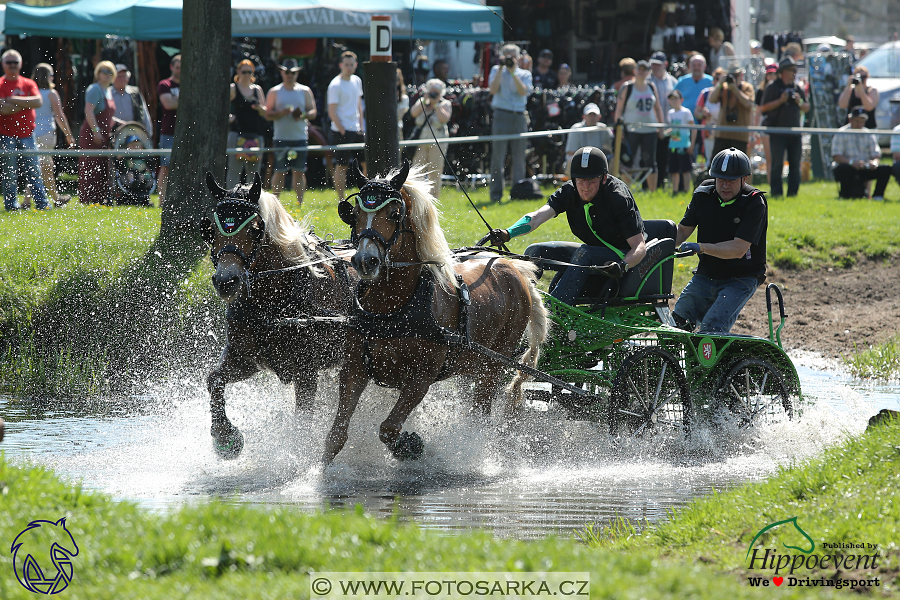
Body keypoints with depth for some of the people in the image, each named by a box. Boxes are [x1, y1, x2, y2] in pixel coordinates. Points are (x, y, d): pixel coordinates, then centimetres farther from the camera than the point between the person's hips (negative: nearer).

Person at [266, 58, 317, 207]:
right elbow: (268, 114, 3)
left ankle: (300, 203, 5)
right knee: (279, 172, -4)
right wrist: (282, 113, -16)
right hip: (281, 137, -1)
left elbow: (313, 112, 10)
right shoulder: (274, 92, 8)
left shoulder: (305, 91, 11)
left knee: (299, 172, 1)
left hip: (300, 138, 1)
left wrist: (303, 115, -11)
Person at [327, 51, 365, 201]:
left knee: (367, 162, 8)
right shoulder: (335, 85, -10)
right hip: (342, 131, -8)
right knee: (341, 166, -5)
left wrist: (361, 126, 13)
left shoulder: (357, 81, 12)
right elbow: (332, 112, -12)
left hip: (356, 131, 8)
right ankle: (341, 200, -1)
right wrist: (343, 131, -14)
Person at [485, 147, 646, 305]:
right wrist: (507, 234, -42)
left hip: (625, 255, -6)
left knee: (583, 254, -35)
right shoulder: (569, 191, -9)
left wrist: (623, 265, -49)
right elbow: (538, 216, -24)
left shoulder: (619, 197, -23)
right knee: (535, 251, -8)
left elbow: (640, 246, -27)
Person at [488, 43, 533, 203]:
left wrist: (513, 72, -9)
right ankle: (496, 194, -2)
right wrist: (501, 68, -6)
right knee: (498, 155, -5)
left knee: (519, 156, 3)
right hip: (501, 116, -2)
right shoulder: (496, 70, 11)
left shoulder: (525, 74, 12)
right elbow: (493, 89, -5)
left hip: (519, 117, 2)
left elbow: (523, 91, -6)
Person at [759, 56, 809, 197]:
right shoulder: (773, 87, -2)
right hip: (778, 131, -5)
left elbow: (807, 108, 17)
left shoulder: (798, 89, 14)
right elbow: (764, 107, -7)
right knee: (777, 163, -7)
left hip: (794, 131, 5)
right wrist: (780, 101, -16)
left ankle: (793, 191, 9)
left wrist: (799, 102, -4)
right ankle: (776, 191, -5)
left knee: (795, 164, 4)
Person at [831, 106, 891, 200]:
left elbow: (876, 155, 4)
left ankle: (878, 196, -7)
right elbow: (836, 156, -12)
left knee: (886, 169, -19)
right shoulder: (841, 134, -2)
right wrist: (851, 162, -30)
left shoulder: (869, 135, 12)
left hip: (865, 169, 4)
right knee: (843, 168, -40)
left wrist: (875, 162, -22)